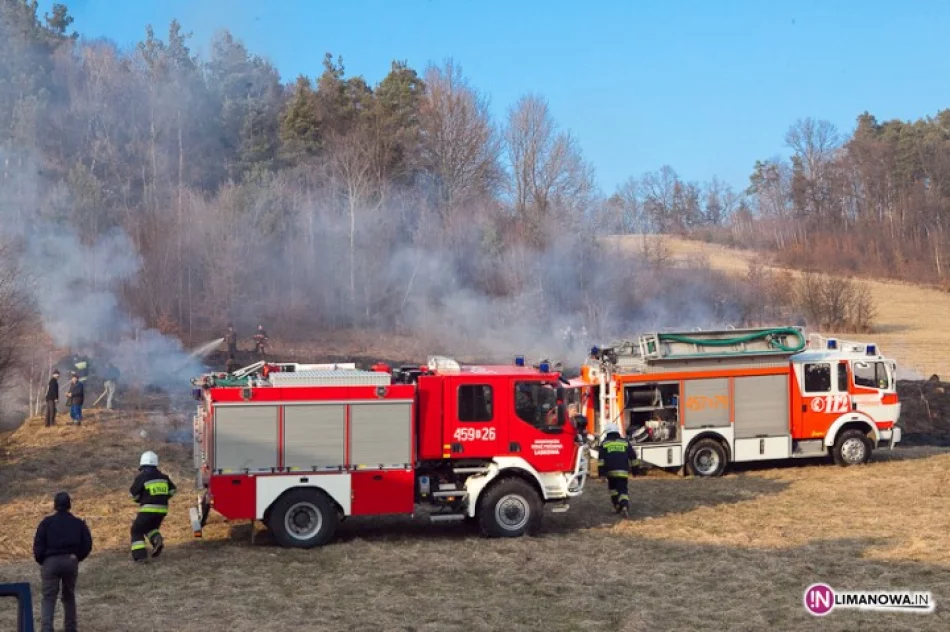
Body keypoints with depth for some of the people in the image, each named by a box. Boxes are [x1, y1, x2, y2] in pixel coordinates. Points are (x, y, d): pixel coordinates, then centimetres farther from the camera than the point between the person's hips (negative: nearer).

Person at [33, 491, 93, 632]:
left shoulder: (47, 522, -3)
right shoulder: (78, 523, 4)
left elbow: (38, 545, -6)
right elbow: (87, 545, 1)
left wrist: (41, 561, 8)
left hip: (51, 562, -2)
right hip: (71, 562, 2)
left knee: (49, 598, 0)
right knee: (69, 596, 17)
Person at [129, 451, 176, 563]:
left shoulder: (141, 477, -9)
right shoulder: (163, 476, 8)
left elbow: (133, 493, -1)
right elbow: (172, 490, 14)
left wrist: (140, 500, 19)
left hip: (148, 509, -6)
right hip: (162, 509, 6)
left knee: (137, 531, 7)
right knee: (151, 527, 27)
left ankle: (139, 554, -6)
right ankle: (157, 539, -2)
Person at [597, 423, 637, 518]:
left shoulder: (604, 444, 8)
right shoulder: (625, 442, 13)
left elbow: (601, 459, 0)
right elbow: (633, 457, 13)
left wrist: (601, 473, -2)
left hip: (610, 471, 0)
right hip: (623, 471, 0)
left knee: (613, 488, 24)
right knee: (622, 490, -2)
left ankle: (617, 506, 22)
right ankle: (624, 506, -26)